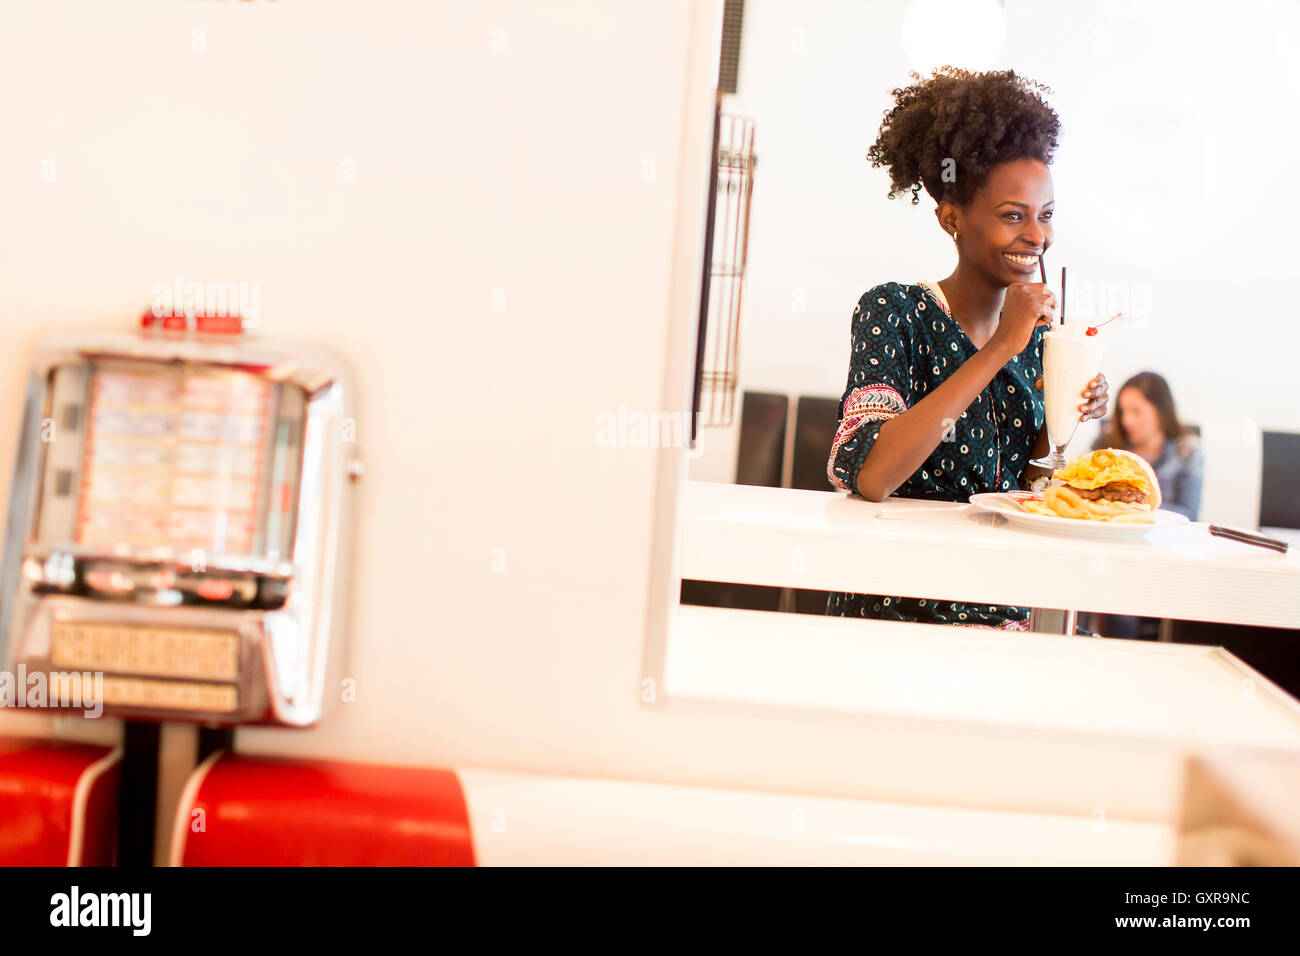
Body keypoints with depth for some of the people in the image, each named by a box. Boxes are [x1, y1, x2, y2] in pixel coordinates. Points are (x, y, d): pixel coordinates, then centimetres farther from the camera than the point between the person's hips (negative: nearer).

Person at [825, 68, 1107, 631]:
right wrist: (998, 350, -21)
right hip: (896, 614, -6)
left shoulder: (1036, 333, 9)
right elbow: (867, 478, -25)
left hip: (1005, 620, 6)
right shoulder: (893, 311, -8)